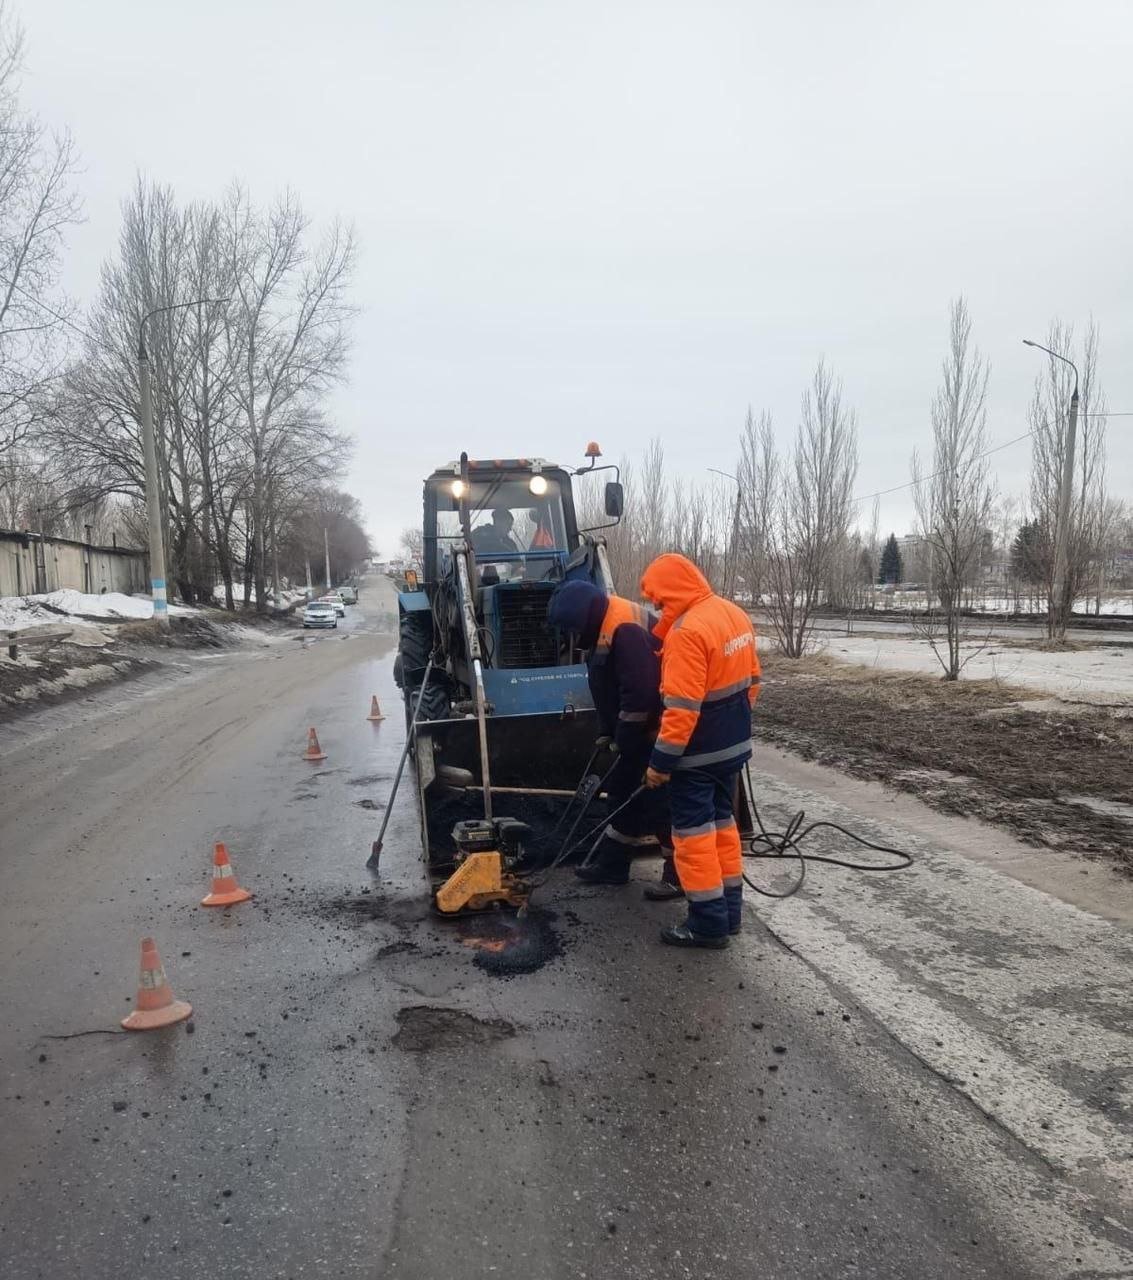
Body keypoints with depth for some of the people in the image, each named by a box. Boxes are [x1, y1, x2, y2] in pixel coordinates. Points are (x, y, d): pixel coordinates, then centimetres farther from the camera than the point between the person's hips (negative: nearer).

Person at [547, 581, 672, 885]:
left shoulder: (625, 629, -25)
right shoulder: (605, 626, 9)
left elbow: (641, 691, -28)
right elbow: (607, 688, 16)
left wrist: (625, 737, -19)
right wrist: (608, 731, 12)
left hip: (651, 730, -11)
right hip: (636, 731, 11)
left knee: (656, 800, -4)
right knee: (623, 791, 17)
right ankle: (611, 863, 28)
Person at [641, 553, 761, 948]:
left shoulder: (687, 630, -24)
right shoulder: (734, 614, 5)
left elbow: (681, 707, -26)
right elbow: (752, 679, 14)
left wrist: (661, 760, -19)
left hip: (698, 753, -9)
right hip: (733, 745, 9)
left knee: (694, 832, 2)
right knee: (722, 823, 18)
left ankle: (709, 922, 9)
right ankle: (729, 909, 27)